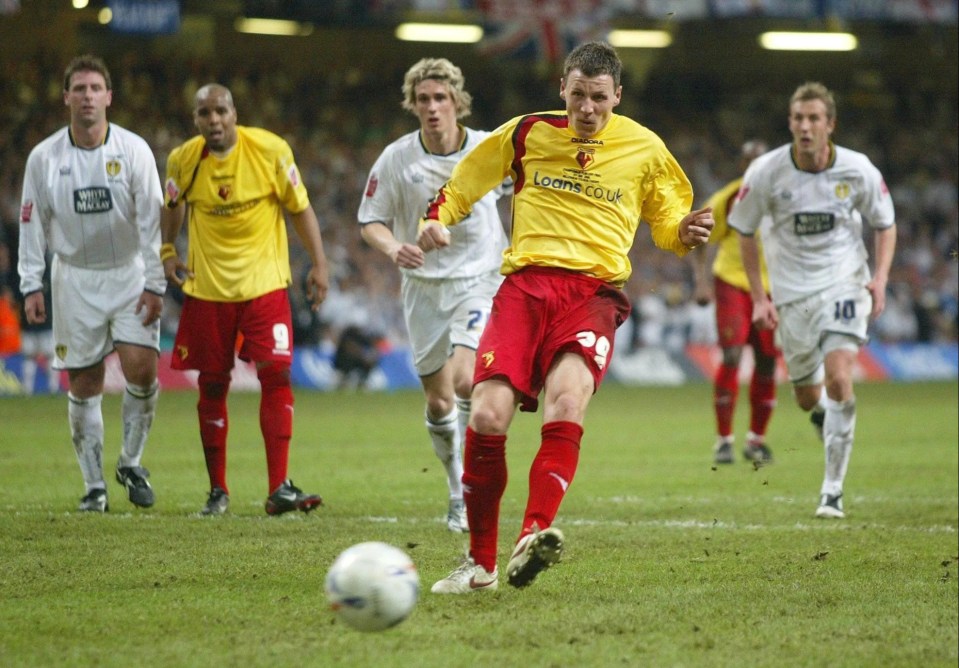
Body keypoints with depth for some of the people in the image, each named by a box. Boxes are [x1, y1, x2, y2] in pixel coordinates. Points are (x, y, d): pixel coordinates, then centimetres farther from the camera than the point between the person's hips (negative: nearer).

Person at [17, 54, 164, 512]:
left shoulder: (133, 150, -7)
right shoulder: (44, 157, -3)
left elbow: (152, 220, -6)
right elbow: (32, 224, 3)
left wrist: (154, 285, -10)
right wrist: (31, 286, -2)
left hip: (129, 274, -1)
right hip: (74, 278, 1)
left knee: (141, 368, -14)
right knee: (83, 385, 0)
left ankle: (131, 463, 7)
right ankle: (94, 486, 10)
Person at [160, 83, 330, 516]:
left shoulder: (271, 151, -8)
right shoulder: (183, 160, -3)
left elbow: (300, 208, 1)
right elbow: (172, 208, 16)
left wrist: (319, 264, -2)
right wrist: (168, 251, 2)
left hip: (264, 282, -1)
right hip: (207, 286, 1)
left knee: (276, 375, -13)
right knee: (212, 385, 4)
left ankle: (279, 489, -11)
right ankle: (217, 491, 16)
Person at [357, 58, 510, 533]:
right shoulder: (396, 159, -7)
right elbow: (371, 222, 0)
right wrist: (392, 247, -21)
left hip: (480, 280, -2)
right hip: (424, 286, 2)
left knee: (466, 380, -22)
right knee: (438, 401, 7)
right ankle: (458, 491, 27)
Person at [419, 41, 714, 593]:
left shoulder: (645, 150, 10)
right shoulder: (526, 134, 10)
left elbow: (668, 226, 22)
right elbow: (462, 185, 20)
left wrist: (687, 232, -1)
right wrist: (436, 219, 0)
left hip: (595, 293, -1)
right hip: (526, 283, 1)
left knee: (566, 399, -31)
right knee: (487, 418, -15)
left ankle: (534, 536, -43)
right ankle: (480, 564, 2)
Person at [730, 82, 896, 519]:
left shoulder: (858, 170, -10)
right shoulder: (766, 172, -11)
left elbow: (885, 224, 6)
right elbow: (744, 231, 3)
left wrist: (880, 278, -9)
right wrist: (759, 298, -1)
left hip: (845, 282, -1)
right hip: (792, 293, 1)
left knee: (838, 379, -21)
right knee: (807, 397, 7)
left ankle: (833, 490, -11)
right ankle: (823, 409, 49)